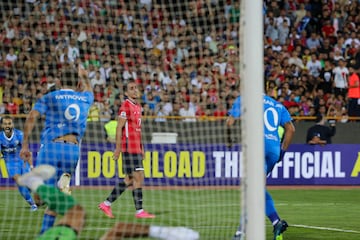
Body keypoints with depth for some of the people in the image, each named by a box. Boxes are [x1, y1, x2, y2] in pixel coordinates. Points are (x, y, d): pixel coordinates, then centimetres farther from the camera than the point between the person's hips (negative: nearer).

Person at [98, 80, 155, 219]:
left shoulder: (138, 107, 16)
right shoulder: (126, 106, -10)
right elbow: (119, 128, -13)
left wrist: (141, 147, 20)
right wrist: (118, 148, -16)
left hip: (136, 148, 9)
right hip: (129, 148, -9)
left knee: (129, 180, 11)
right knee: (138, 178, -8)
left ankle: (107, 203, 17)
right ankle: (139, 211, -3)